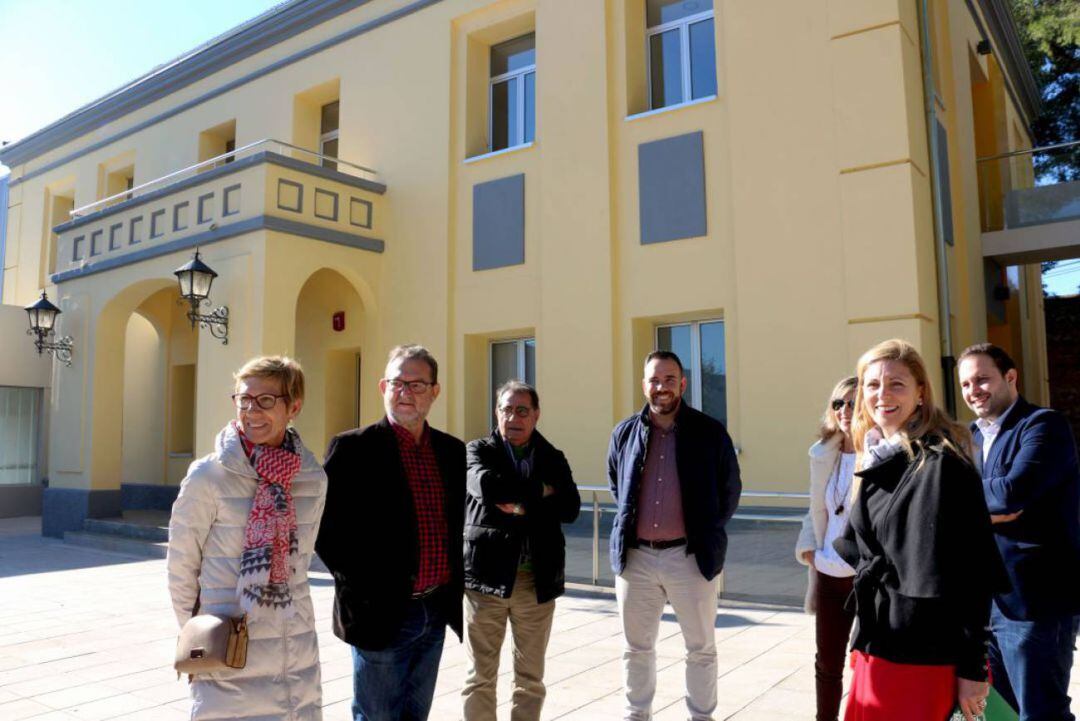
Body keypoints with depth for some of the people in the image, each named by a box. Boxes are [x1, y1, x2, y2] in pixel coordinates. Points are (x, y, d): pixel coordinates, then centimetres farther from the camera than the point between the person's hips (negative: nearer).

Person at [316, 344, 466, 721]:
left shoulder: (453, 451, 7)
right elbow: (326, 527, -11)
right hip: (381, 614, -5)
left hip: (437, 612, 5)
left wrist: (454, 588, 6)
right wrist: (360, 587, -13)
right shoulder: (352, 448, -9)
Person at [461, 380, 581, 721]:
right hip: (487, 574, -2)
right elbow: (486, 486, -18)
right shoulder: (478, 450, 3)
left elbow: (570, 508, -5)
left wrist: (521, 505, -13)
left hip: (538, 579, 2)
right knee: (480, 675, 6)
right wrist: (539, 493, -10)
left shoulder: (553, 458, 9)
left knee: (531, 677, 12)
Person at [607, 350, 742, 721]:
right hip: (635, 556, 2)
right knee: (636, 648, 15)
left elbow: (730, 489, 7)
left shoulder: (710, 432, -4)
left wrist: (708, 531, 8)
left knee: (701, 649, 12)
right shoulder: (624, 433, 3)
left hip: (690, 556, -2)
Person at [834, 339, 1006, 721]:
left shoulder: (940, 465, -14)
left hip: (921, 658, -7)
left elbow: (971, 573, -15)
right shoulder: (877, 460, 10)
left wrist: (971, 668, -15)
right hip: (876, 648, 7)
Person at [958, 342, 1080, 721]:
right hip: (986, 602, 8)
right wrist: (989, 510, -16)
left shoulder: (1043, 425, -11)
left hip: (1035, 602, -7)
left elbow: (1012, 492, -27)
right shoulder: (972, 437, 12)